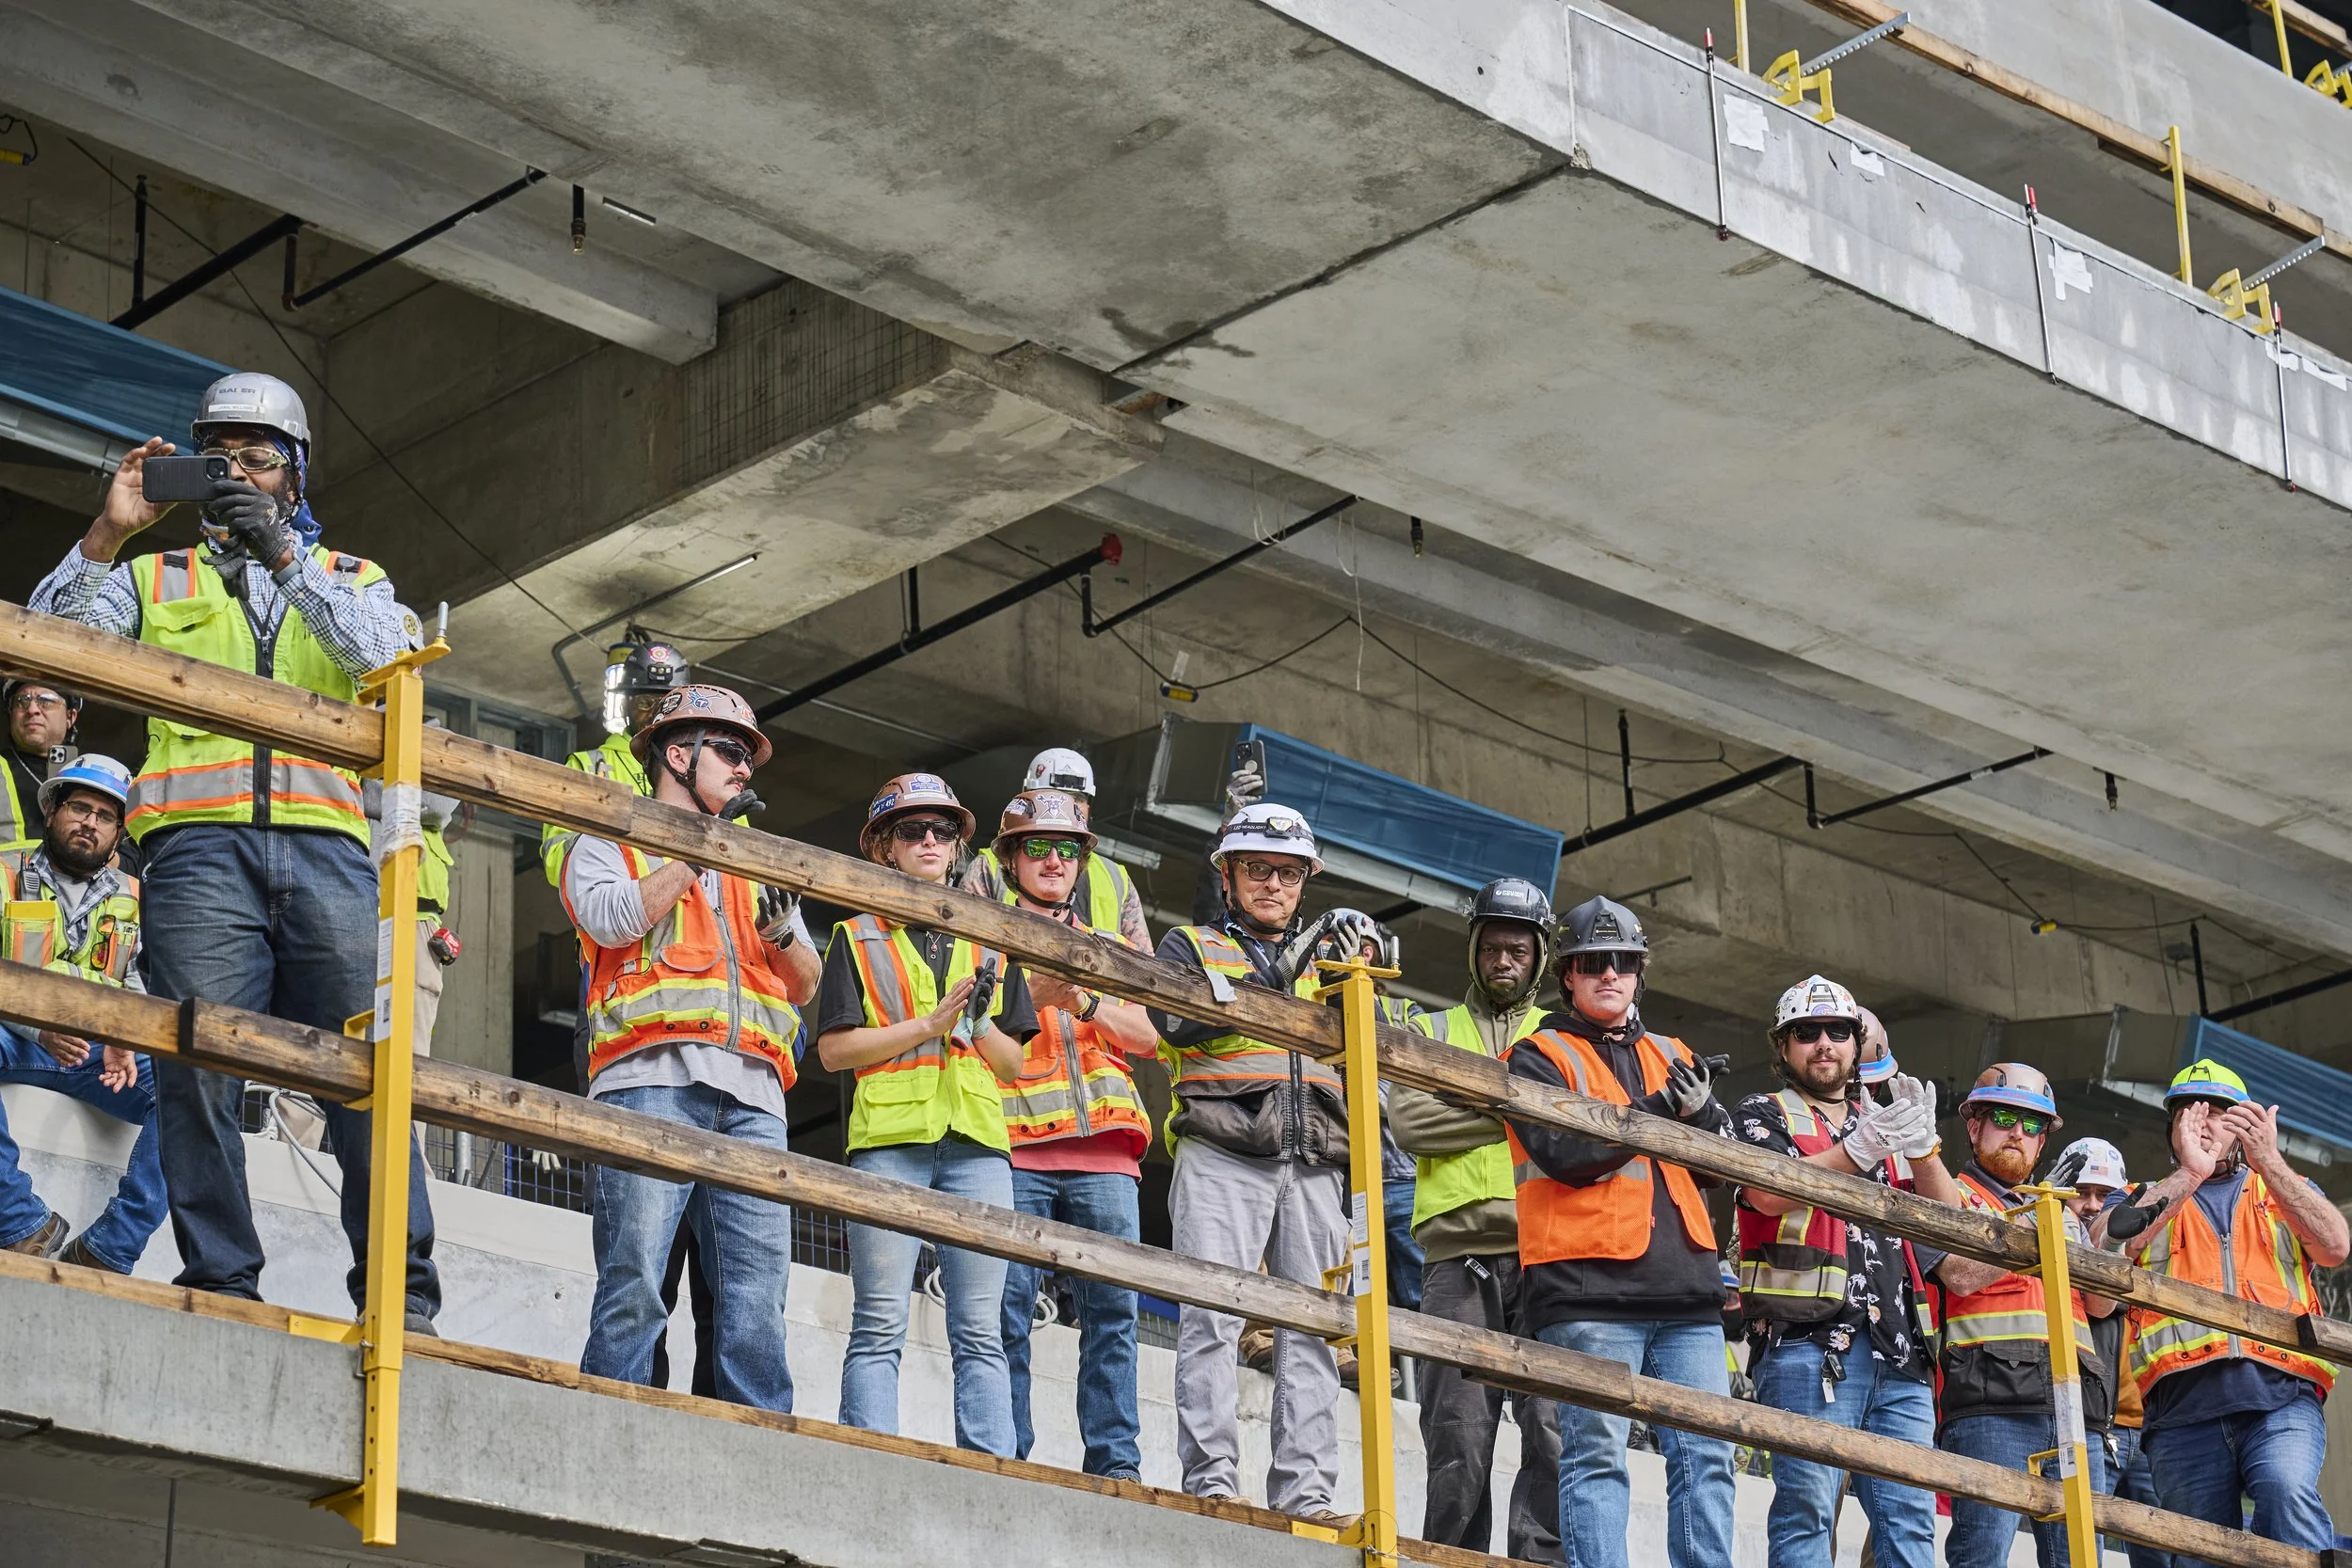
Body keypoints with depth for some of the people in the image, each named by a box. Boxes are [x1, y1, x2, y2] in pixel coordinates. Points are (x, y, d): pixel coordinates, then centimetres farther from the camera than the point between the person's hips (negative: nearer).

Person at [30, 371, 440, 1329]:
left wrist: (284, 555, -9)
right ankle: (221, 1288, -8)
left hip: (327, 846, 0)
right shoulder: (157, 578, 23)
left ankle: (403, 1301, -8)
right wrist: (108, 535, -6)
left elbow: (383, 651, 1)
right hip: (200, 846, 0)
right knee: (199, 1069, -11)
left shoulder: (350, 579, 24)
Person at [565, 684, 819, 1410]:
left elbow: (804, 984, 25)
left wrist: (783, 934, 3)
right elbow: (612, 918, -4)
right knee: (635, 1278, -15)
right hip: (653, 1076, -4)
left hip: (750, 1092, 4)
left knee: (757, 1290, -6)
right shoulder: (609, 843, 19)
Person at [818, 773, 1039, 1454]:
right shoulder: (857, 938, 13)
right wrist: (928, 1025, -8)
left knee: (980, 1333, -2)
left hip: (978, 1142, 3)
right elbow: (834, 1048, 1)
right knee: (880, 1326, -8)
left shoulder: (989, 946, 21)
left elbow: (1013, 1064, 17)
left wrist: (978, 1024, -3)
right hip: (889, 1137, -3)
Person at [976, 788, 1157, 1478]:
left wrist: (1086, 1003, -8)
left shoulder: (1110, 947, 23)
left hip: (1101, 1147, 2)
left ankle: (1116, 1462, -7)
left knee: (1113, 1307, -7)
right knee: (1008, 1304, -9)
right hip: (1013, 1143, -2)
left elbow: (1146, 1035, 10)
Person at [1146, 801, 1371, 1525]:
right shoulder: (1191, 946, 17)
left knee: (1311, 1329, -5)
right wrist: (1275, 976, -11)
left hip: (1316, 1165, 3)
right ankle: (1211, 1479, -16)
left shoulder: (1324, 956, 28)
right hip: (1222, 1153, -3)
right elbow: (1176, 1020, -4)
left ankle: (1305, 1492, -8)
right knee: (1212, 1316, -13)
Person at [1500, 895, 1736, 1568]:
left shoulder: (1671, 1058, 23)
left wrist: (1699, 1107, -6)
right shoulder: (1538, 1058, 7)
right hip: (1589, 1290, -5)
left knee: (1705, 1455, 0)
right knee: (1597, 1455, -8)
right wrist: (1659, 1110, -7)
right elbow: (1566, 1155, -11)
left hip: (1685, 1286, 5)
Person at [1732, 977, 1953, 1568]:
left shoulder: (1884, 1123, 27)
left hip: (1898, 1348, 5)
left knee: (1908, 1514, -3)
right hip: (1808, 1341, -5)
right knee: (1806, 1506, -13)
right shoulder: (1763, 1115, 13)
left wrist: (1921, 1147, -2)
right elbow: (1768, 1191, -9)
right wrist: (1862, 1147, -15)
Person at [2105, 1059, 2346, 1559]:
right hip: (2183, 1404, 1)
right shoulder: (2148, 1202, 24)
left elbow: (2334, 1246, 3)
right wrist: (2188, 1173, -6)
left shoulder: (2288, 1193, 26)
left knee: (2286, 1492, -31)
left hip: (2280, 1393, -1)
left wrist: (2269, 1162, -3)